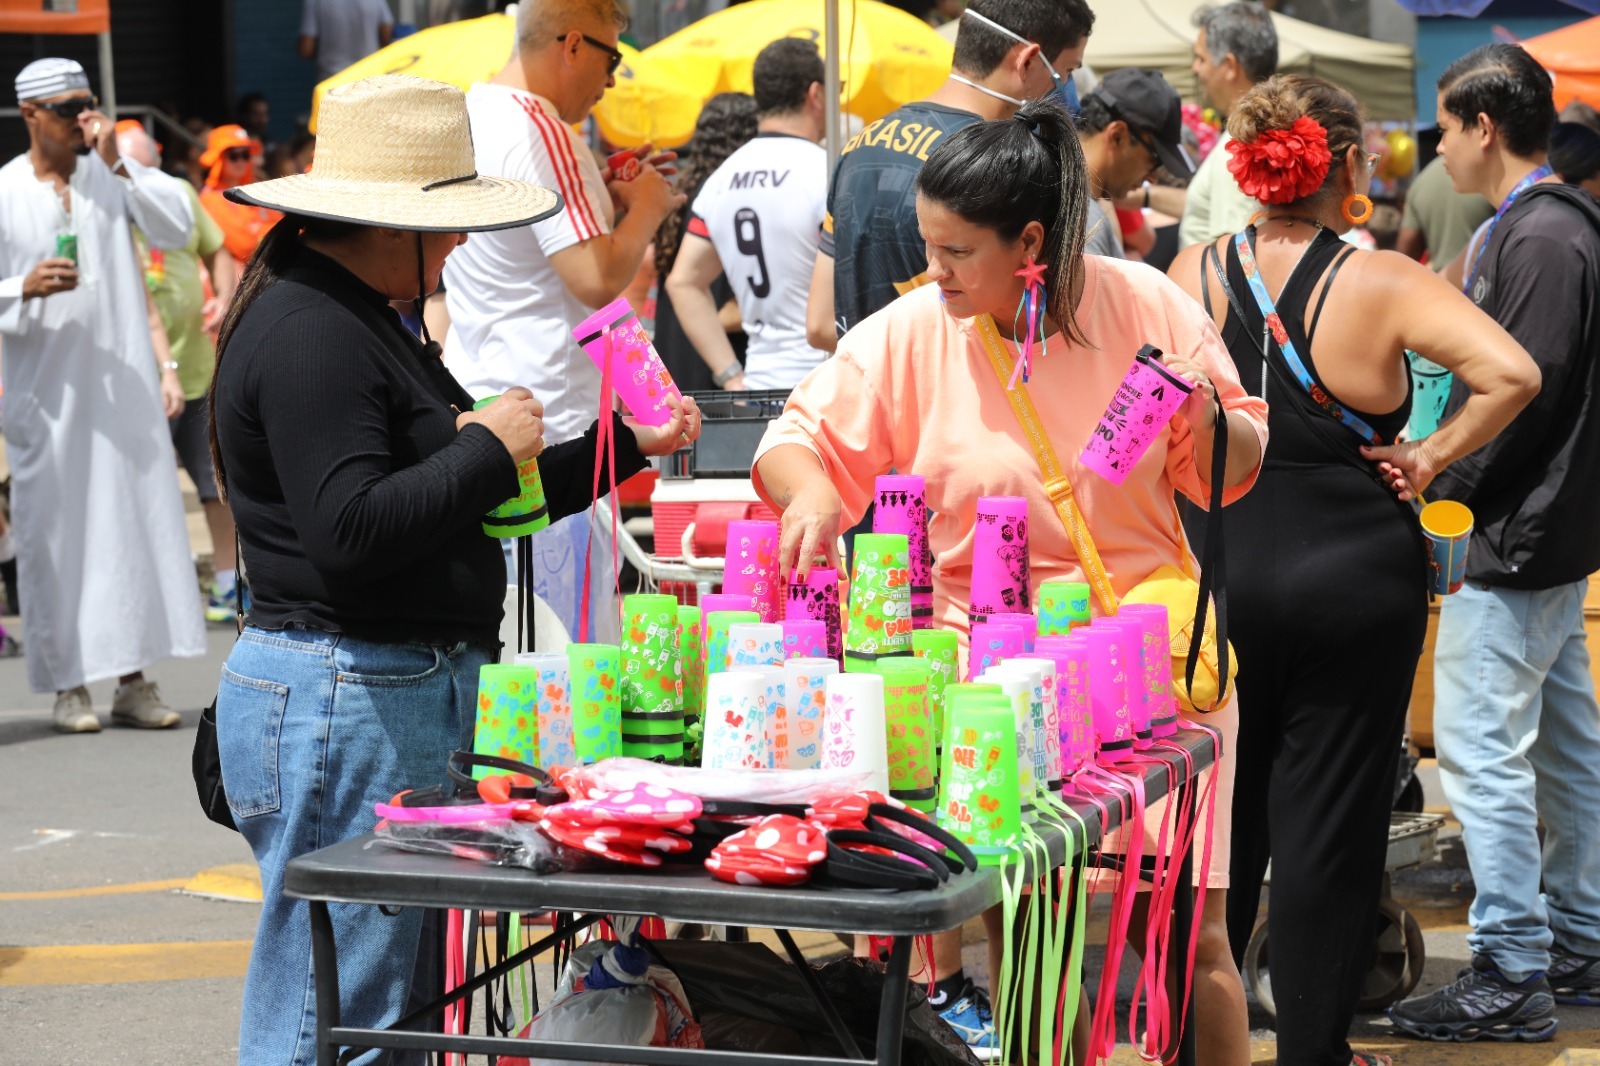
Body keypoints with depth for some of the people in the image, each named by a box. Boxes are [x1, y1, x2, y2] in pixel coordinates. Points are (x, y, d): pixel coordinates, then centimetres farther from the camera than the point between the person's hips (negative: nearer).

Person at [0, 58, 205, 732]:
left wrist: (118, 163, -11)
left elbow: (177, 229, -7)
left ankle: (133, 680, 8)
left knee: (137, 519, 2)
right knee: (56, 530, -1)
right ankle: (67, 685, 6)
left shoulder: (112, 174, 6)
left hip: (123, 381, 3)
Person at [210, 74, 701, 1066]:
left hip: (415, 690, 11)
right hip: (344, 702, -11)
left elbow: (468, 508, 23)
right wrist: (490, 447, -13)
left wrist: (628, 445, 20)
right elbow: (351, 531, -25)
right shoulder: (308, 333, -16)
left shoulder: (366, 319, 18)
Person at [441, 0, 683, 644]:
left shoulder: (467, 115, 14)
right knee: (571, 656, -6)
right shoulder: (540, 130, -16)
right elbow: (597, 279, -21)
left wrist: (606, 200, 16)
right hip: (547, 428, -10)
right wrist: (645, 209, -4)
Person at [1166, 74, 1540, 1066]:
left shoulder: (1194, 273, -2)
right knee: (1330, 817, 6)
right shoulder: (1382, 284, -12)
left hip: (1219, 568, 3)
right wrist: (1433, 457, -10)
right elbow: (1512, 372, -22)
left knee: (1221, 807, 15)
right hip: (1351, 581, -3)